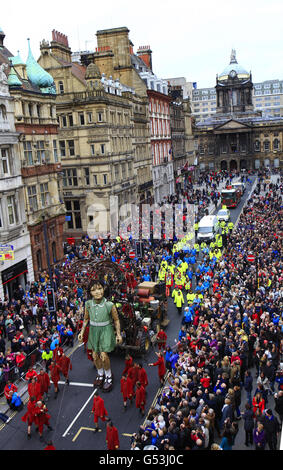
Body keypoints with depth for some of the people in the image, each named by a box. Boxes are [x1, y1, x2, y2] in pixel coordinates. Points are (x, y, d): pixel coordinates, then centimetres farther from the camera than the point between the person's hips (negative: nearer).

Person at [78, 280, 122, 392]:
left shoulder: (109, 305, -19)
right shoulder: (88, 304, -9)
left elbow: (116, 320, -6)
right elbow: (86, 319, 7)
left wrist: (118, 334, -7)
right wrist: (82, 332, 4)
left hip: (106, 330, -4)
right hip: (93, 330, 4)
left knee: (103, 355, -10)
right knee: (95, 356, 12)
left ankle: (108, 376, 17)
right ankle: (100, 374, 38)